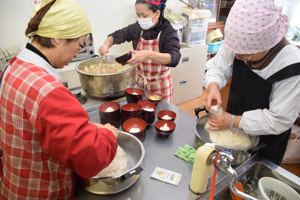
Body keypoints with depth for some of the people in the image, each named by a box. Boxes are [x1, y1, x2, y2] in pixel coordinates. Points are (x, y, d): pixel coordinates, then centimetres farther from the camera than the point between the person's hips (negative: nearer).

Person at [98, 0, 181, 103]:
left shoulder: (168, 32, -18)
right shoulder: (137, 28, -6)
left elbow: (174, 58, -33)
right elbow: (116, 36, 7)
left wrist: (148, 54, -48)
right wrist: (106, 45, -15)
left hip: (159, 84, -3)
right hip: (139, 81, 4)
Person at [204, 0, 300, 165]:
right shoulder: (240, 43, -21)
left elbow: (279, 120, -27)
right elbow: (217, 67, -7)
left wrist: (233, 121, -30)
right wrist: (213, 86, -29)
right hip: (233, 129, 4)